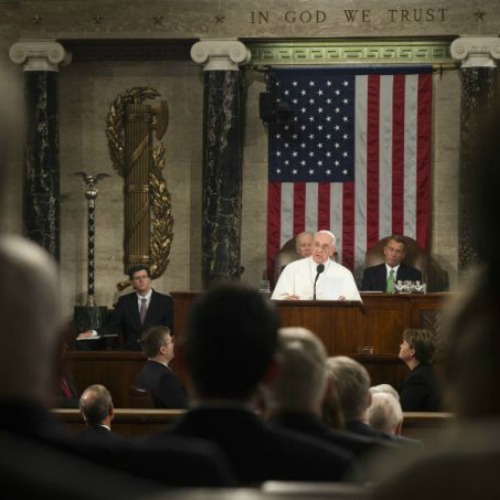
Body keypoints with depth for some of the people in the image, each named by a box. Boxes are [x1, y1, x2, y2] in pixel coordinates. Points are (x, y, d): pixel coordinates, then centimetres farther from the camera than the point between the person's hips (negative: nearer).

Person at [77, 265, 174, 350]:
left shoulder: (165, 301, 7)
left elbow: (169, 330, 3)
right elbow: (112, 325, 3)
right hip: (130, 351, 1)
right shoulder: (124, 301, 12)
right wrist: (93, 333, -15)